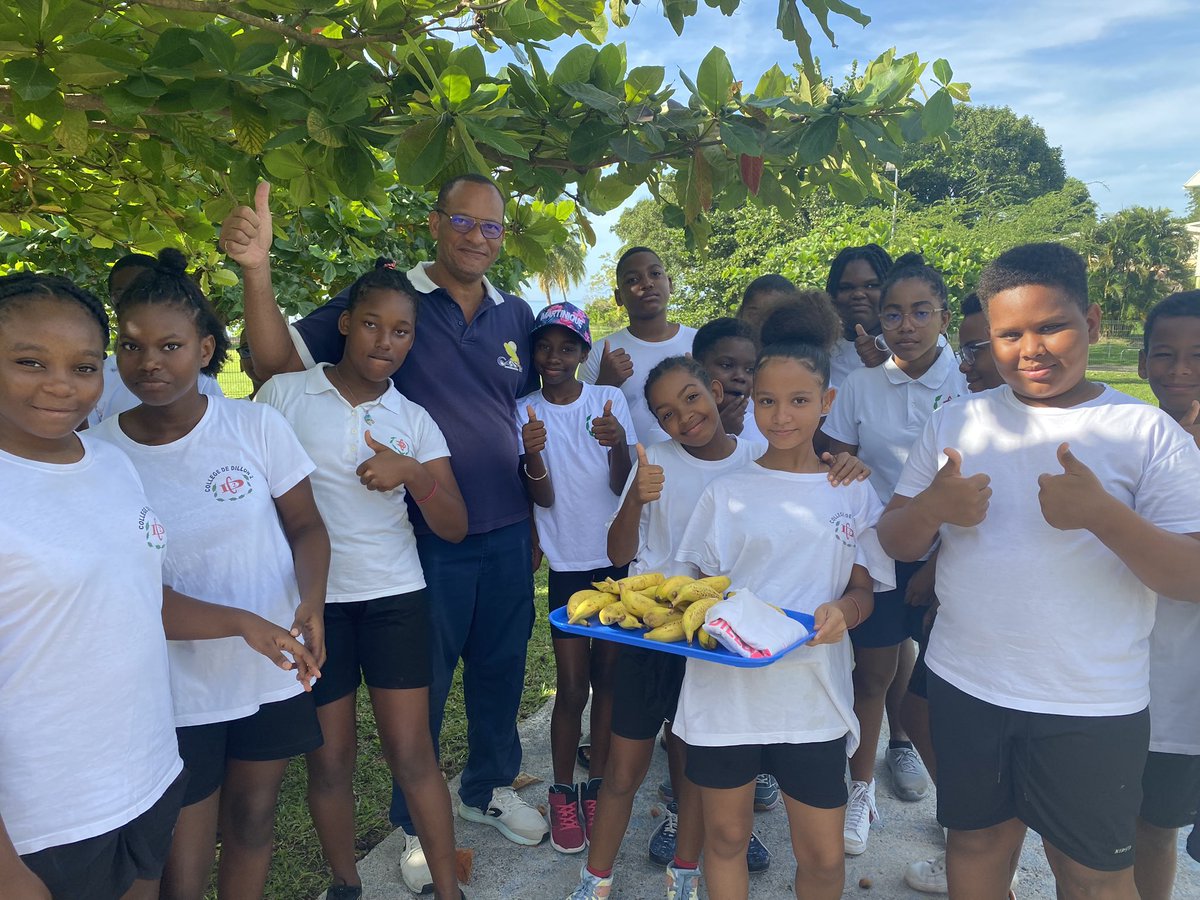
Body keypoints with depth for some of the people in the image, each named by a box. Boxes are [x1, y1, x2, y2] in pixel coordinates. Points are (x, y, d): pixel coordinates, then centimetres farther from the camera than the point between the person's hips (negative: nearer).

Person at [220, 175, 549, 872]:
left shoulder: (517, 315, 7)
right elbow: (278, 359, -13)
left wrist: (534, 518, 11)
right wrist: (257, 270, -29)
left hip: (507, 534, 5)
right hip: (426, 540, -4)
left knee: (501, 671, 18)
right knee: (422, 687, 12)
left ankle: (490, 788, 43)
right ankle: (417, 821, 35)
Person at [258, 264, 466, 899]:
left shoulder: (414, 420, 4)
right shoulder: (283, 394, -2)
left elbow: (454, 528, -1)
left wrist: (413, 474, -17)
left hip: (394, 594, 1)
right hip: (311, 598, -1)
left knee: (411, 750, 3)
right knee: (330, 755, 10)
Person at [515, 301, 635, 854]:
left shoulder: (609, 400, -3)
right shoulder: (525, 412, -2)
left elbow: (621, 487, -9)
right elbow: (543, 498, -9)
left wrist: (617, 446, -29)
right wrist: (532, 454, -29)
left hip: (618, 559, 1)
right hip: (568, 563, -1)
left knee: (608, 674, 10)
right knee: (572, 685, 1)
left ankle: (596, 786, 25)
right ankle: (562, 792, 20)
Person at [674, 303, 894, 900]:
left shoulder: (853, 495, 4)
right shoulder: (726, 493, 2)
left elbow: (864, 591, 7)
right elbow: (698, 585, 6)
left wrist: (842, 611, -15)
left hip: (812, 694, 1)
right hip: (725, 689, 0)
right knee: (726, 836, 14)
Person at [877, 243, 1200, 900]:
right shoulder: (954, 423, 2)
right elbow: (896, 544, 3)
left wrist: (1103, 513, -29)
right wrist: (930, 508, -19)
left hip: (1092, 708, -2)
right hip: (964, 687, 3)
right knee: (977, 840, 20)